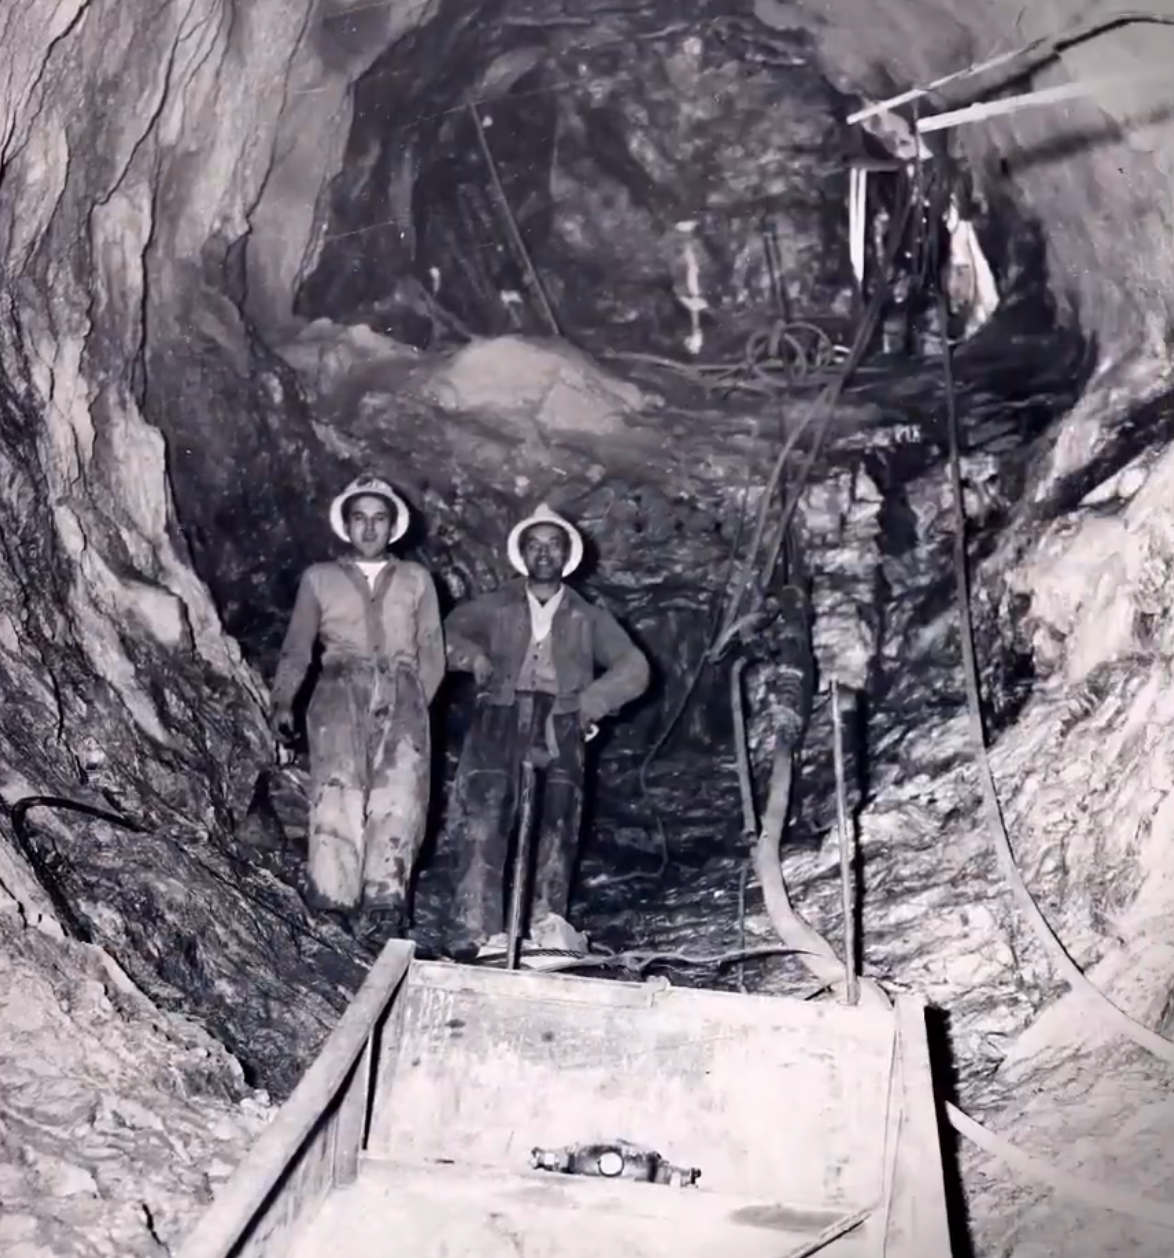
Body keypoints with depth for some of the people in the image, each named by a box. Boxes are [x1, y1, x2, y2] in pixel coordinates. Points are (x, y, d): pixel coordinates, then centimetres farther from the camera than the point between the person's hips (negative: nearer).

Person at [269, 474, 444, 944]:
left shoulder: (416, 579, 23)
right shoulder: (319, 578, 22)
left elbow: (432, 653, 18)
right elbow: (296, 648, 17)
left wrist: (417, 704, 5)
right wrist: (283, 702, 6)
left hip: (401, 691, 1)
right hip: (341, 686, -1)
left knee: (400, 784, -21)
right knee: (338, 779, -24)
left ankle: (383, 897, -28)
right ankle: (334, 894, -30)